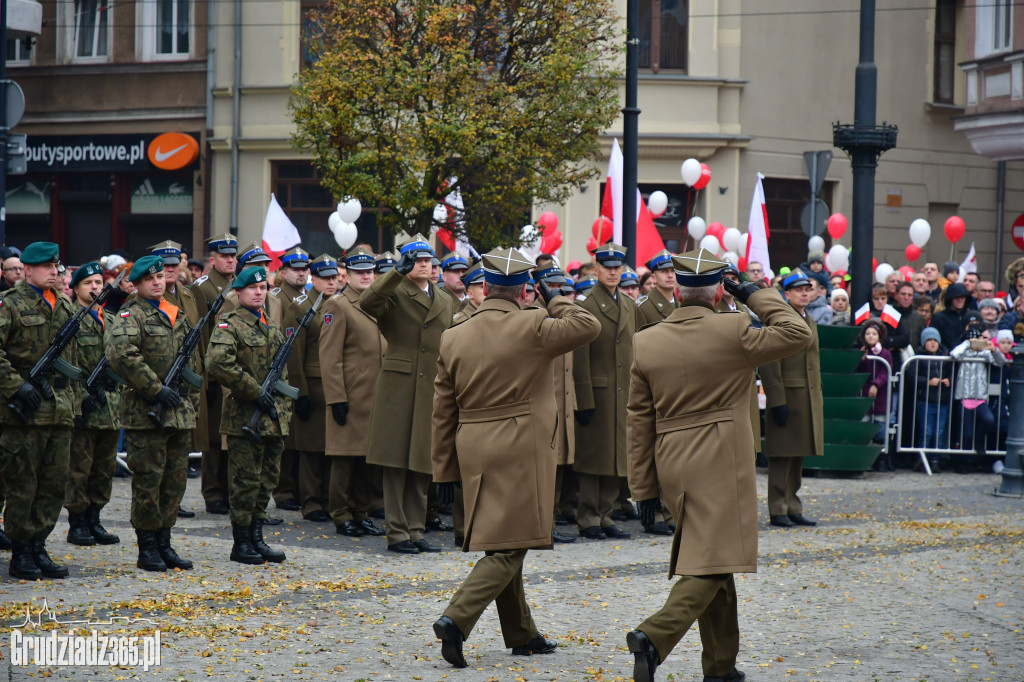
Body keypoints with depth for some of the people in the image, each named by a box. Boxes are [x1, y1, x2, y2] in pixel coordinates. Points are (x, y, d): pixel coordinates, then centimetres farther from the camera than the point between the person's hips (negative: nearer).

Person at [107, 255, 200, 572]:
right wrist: (156, 389, -21)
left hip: (180, 414, 7)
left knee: (175, 480, 9)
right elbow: (119, 353, -23)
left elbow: (192, 360, 26)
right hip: (146, 413, -7)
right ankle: (147, 549, 3)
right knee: (148, 481, -3)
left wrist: (192, 399, 16)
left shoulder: (177, 316, 17)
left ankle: (164, 544, 17)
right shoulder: (131, 315, -7)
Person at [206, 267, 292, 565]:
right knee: (246, 481, -4)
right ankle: (241, 543, 3)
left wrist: (284, 406, 16)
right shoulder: (229, 325, -7)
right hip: (244, 417, -7)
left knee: (267, 480, 10)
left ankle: (256, 539, 17)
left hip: (274, 417, 7)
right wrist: (255, 392, -20)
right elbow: (218, 363, -23)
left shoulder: (272, 327, 17)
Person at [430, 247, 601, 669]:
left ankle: (521, 635, 24)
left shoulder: (453, 338, 5)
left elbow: (444, 411, 8)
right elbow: (589, 326, 0)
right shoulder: (532, 328, -10)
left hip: (473, 454, 6)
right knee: (509, 547, -5)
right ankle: (456, 619, -21)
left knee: (503, 545, 15)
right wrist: (554, 301, 13)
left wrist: (444, 470, 14)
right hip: (520, 452, -6)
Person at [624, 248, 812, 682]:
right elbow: (798, 333, -2)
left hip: (672, 466, 6)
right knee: (711, 563, -7)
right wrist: (756, 296, 6)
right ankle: (653, 637, -28)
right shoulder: (732, 332, -11)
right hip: (722, 465, -6)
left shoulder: (647, 342, 2)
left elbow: (639, 420, 5)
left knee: (712, 559, 17)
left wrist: (643, 486, 11)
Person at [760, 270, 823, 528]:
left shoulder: (810, 322, 17)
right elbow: (769, 365, -15)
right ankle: (778, 511, -1)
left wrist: (819, 397, 19)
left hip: (809, 399, 8)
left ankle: (793, 509, 18)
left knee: (798, 457, 12)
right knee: (782, 457, -5)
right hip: (786, 398, -8)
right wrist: (777, 401, -19)